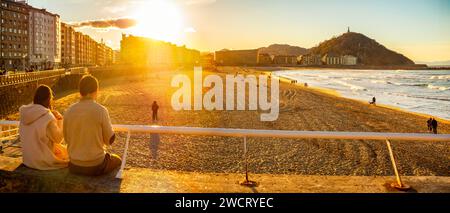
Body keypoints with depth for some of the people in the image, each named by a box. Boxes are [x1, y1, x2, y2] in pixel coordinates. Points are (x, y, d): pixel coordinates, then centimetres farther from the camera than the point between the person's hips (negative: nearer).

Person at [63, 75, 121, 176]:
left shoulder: (69, 111, -7)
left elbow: (67, 139, 5)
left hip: (74, 167, 4)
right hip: (96, 166, -4)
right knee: (117, 160, 27)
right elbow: (110, 140, -8)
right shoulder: (101, 110, -17)